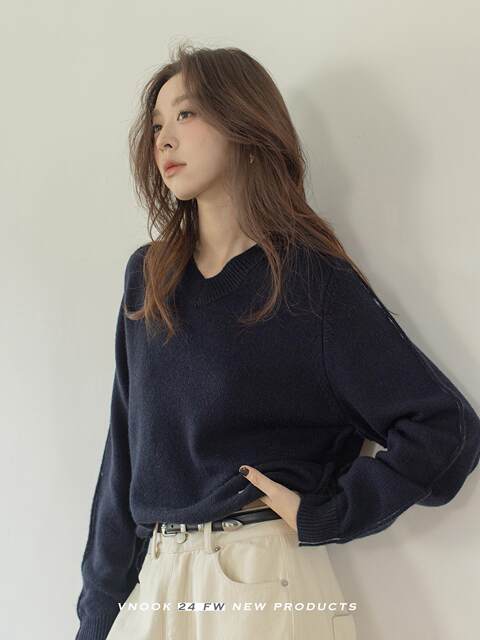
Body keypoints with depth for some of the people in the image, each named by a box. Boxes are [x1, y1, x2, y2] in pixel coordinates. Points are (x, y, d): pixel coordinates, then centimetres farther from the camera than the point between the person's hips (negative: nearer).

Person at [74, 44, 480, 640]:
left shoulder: (313, 281, -9)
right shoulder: (146, 278, 6)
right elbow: (125, 455, 8)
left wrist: (318, 514, -11)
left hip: (265, 584, -4)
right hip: (155, 582, 5)